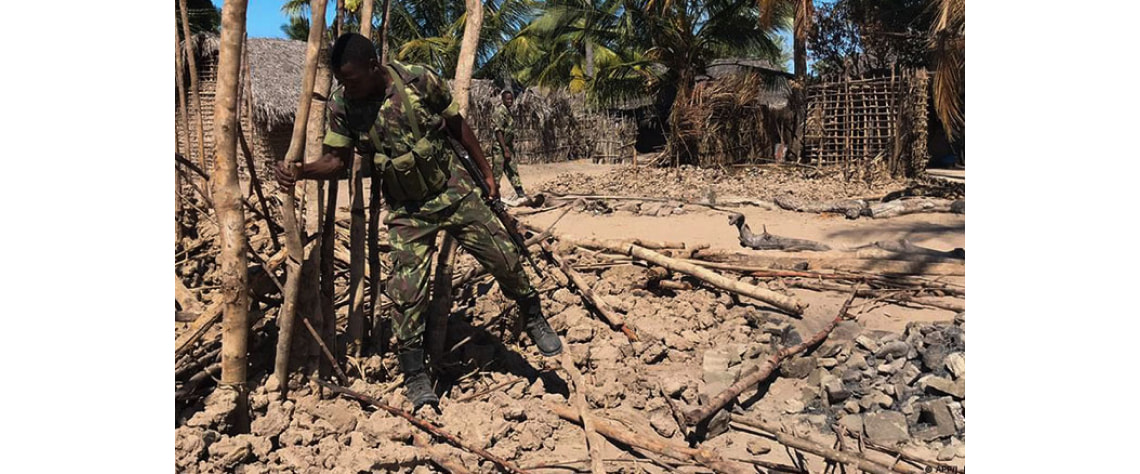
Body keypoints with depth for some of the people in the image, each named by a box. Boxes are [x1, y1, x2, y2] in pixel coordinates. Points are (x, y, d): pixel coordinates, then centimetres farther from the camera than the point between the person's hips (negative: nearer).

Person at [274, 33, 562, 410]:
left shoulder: (420, 81, -14)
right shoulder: (342, 105, -10)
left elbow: (458, 127, -2)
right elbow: (337, 159, -3)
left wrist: (487, 174, 4)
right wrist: (299, 171, -24)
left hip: (452, 190, 0)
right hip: (406, 210, 1)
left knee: (504, 257, 1)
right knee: (406, 291, -6)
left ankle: (533, 318, 27)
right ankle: (414, 375, 10)